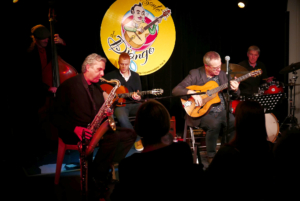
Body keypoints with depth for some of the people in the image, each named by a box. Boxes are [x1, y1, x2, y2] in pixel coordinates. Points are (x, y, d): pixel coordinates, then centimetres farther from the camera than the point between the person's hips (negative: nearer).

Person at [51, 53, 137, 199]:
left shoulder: (96, 88, 15)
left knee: (130, 134, -7)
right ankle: (96, 176, -17)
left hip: (96, 130, 8)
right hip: (75, 134, -8)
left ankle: (109, 167, -13)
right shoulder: (68, 86, -8)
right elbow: (57, 116, -12)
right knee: (114, 137, -31)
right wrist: (76, 128, -26)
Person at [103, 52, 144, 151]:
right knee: (122, 118, -38)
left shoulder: (135, 76, 16)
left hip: (133, 104, 3)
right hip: (118, 105, -3)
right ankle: (137, 139, -15)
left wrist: (138, 97, -10)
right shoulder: (112, 75, 8)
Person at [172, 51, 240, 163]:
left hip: (222, 111, 4)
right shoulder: (195, 74, -5)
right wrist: (191, 92, -27)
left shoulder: (221, 74, 9)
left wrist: (235, 89, -11)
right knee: (215, 124, -33)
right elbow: (175, 90, -10)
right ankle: (211, 155, -11)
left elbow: (235, 95, 12)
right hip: (202, 113, -4)